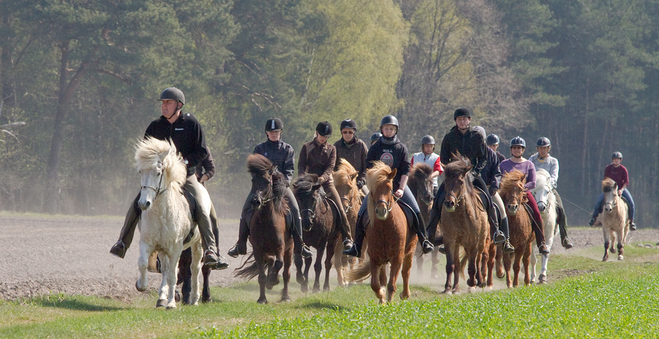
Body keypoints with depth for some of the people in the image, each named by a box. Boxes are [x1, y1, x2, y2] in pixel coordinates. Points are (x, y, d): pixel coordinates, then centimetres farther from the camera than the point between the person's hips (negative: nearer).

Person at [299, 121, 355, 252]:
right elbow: (301, 165, 1)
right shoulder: (307, 147, 7)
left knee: (340, 210, -12)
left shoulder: (331, 149, 10)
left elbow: (330, 167, -2)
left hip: (326, 183, 1)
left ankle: (347, 238, -5)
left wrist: (322, 178, -22)